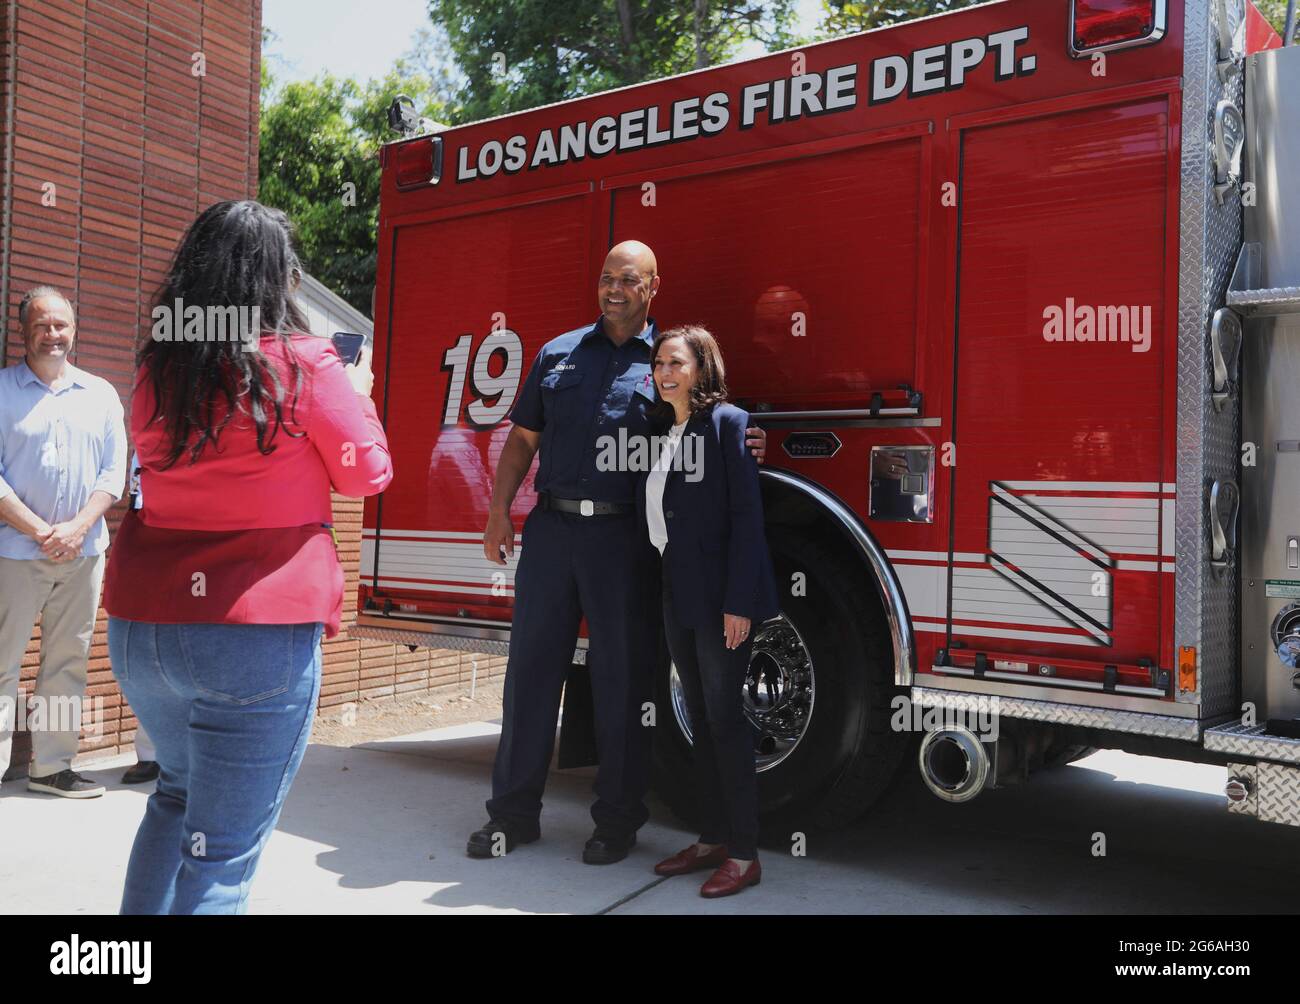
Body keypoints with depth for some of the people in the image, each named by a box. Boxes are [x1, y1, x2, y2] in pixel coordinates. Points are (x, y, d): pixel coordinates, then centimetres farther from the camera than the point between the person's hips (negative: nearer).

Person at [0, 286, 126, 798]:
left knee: (68, 661, 8)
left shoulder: (100, 394, 11)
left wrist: (78, 527, -8)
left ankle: (52, 766, 18)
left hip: (83, 551, 4)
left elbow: (114, 472, 6)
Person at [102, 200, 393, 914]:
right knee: (221, 853, 3)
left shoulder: (156, 367, 6)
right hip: (260, 631, -6)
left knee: (179, 792, 30)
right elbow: (367, 474, 1)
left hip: (139, 627, 7)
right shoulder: (305, 365, -10)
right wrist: (357, 392, 17)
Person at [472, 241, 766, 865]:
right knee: (531, 665, 6)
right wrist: (499, 512, 6)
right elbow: (523, 439, 14)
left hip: (623, 537, -2)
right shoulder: (558, 353, 13)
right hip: (552, 528, 3)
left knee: (621, 676, 4)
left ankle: (617, 819, 18)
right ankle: (513, 812, 19)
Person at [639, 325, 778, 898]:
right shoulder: (663, 431, 14)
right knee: (700, 717, 13)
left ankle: (744, 855, 6)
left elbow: (746, 515, -15)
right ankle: (714, 838, 23)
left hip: (719, 594, -8)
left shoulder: (727, 422, -9)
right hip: (678, 594, 8)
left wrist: (738, 602, -19)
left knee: (725, 716, -3)